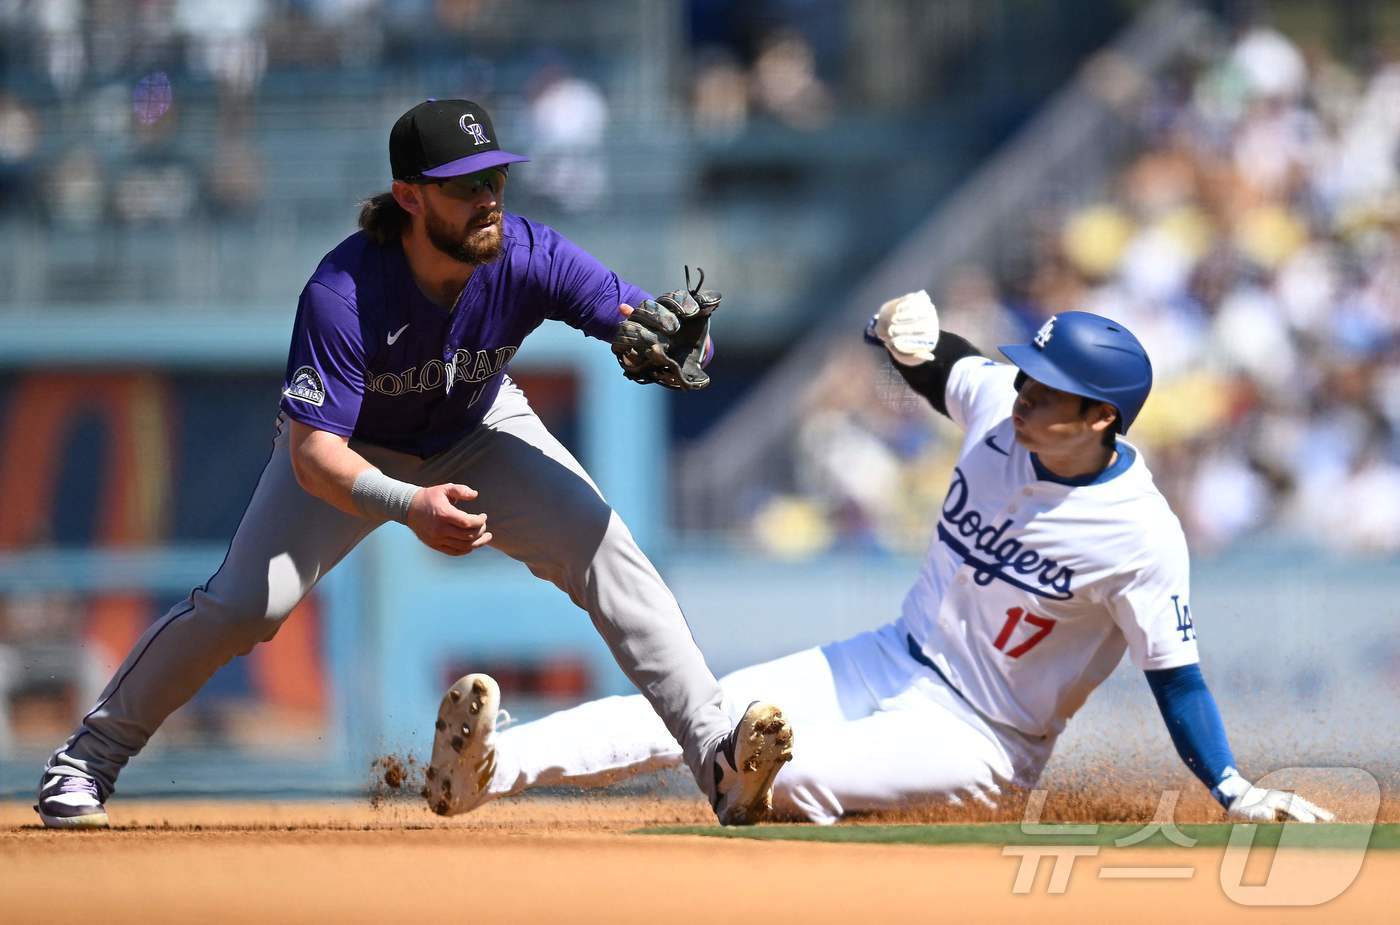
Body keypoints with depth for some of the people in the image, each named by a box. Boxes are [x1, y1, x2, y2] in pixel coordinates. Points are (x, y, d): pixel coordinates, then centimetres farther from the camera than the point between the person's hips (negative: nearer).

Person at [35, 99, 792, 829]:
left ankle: (715, 752, -21)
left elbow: (657, 322, -29)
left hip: (480, 432, 3)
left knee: (604, 549, -19)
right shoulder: (342, 292, -37)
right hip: (356, 447, -2)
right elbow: (313, 453, -39)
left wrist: (661, 339, -55)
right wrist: (410, 508, -56)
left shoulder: (529, 259, -30)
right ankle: (90, 757, 3)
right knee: (245, 600, -17)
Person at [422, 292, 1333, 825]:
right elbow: (932, 358, 13)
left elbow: (1175, 672, -19)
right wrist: (909, 329, -11)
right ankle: (495, 763, -24)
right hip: (896, 661, 5)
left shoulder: (1140, 536, -23)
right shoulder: (995, 403, -6)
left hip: (979, 738, -5)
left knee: (783, 776, -32)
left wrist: (1235, 791, -27)